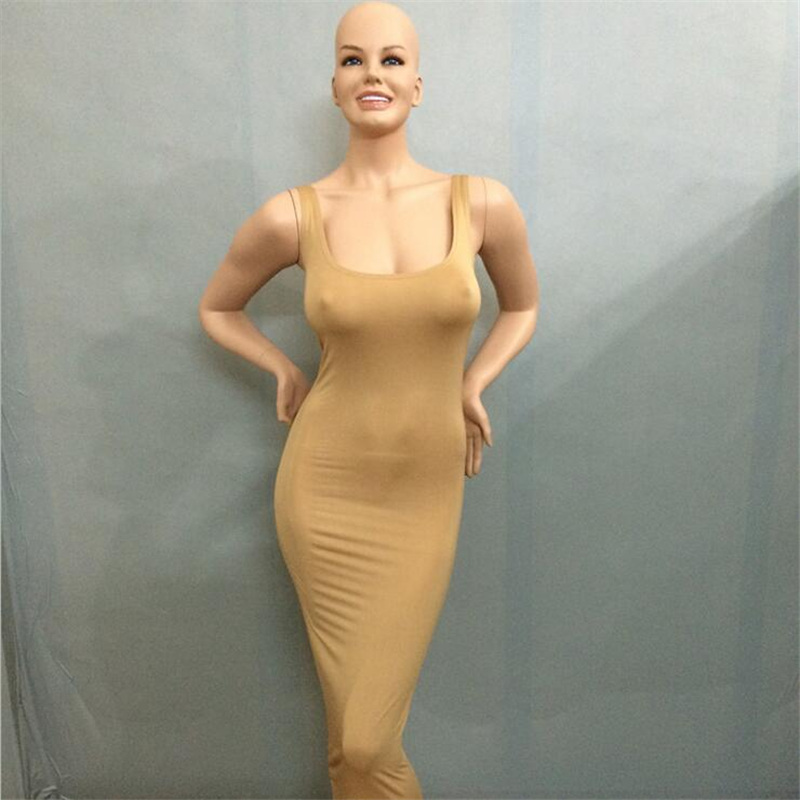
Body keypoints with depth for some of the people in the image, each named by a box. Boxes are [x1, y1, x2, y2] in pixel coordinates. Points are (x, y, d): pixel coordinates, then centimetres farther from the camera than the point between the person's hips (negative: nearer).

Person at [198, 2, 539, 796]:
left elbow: (523, 307, 15)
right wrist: (289, 374, 3)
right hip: (325, 487, 0)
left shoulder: (483, 204, -4)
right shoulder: (292, 216, -6)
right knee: (359, 735, 10)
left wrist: (472, 385, 3)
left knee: (364, 734, 8)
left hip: (425, 494, 1)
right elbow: (216, 310, 13)